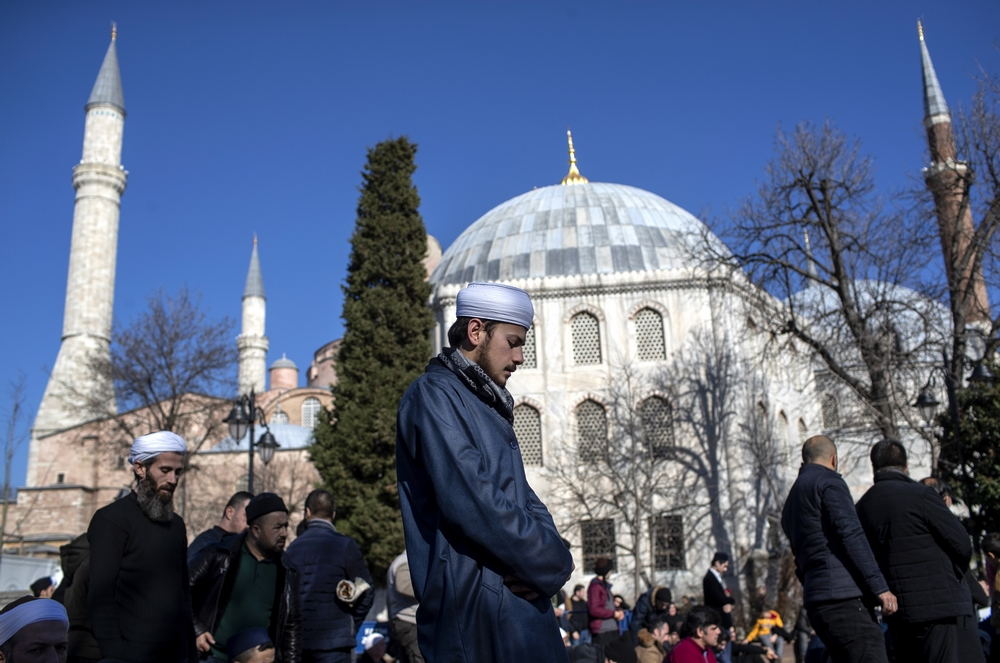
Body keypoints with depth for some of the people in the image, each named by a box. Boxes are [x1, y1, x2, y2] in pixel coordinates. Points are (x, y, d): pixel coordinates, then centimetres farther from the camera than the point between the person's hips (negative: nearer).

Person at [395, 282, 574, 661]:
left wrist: (546, 559, -6)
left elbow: (524, 498, 15)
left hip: (521, 600, 9)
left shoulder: (487, 406, 19)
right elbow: (472, 503, -21)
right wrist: (553, 564, -11)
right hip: (477, 607, -9)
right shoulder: (433, 395, -10)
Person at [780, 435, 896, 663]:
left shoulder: (792, 498, 25)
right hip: (844, 596, -9)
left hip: (815, 601, 9)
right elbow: (851, 535, -13)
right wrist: (879, 585, -16)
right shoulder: (828, 482, -1)